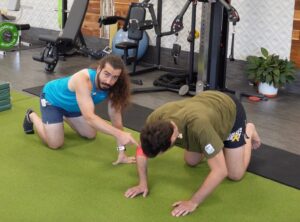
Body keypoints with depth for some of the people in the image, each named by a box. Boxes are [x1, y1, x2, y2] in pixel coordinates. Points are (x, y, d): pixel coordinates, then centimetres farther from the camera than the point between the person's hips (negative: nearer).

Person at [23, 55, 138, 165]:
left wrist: (121, 151, -27)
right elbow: (89, 117, -53)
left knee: (91, 135, 13)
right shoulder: (83, 80, -45)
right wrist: (119, 134, -61)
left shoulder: (113, 88, -27)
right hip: (52, 98, -6)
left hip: (72, 104, 6)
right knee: (55, 144, -6)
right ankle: (32, 116, 19)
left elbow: (116, 119, -22)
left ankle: (63, 116, 35)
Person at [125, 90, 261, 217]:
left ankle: (248, 132, 23)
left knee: (235, 175, -2)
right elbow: (142, 150, -11)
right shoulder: (155, 119, -31)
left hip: (230, 111, -5)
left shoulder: (198, 126, -49)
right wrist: (143, 183, -18)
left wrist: (193, 202, -40)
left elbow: (220, 171, -43)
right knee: (191, 162, 9)